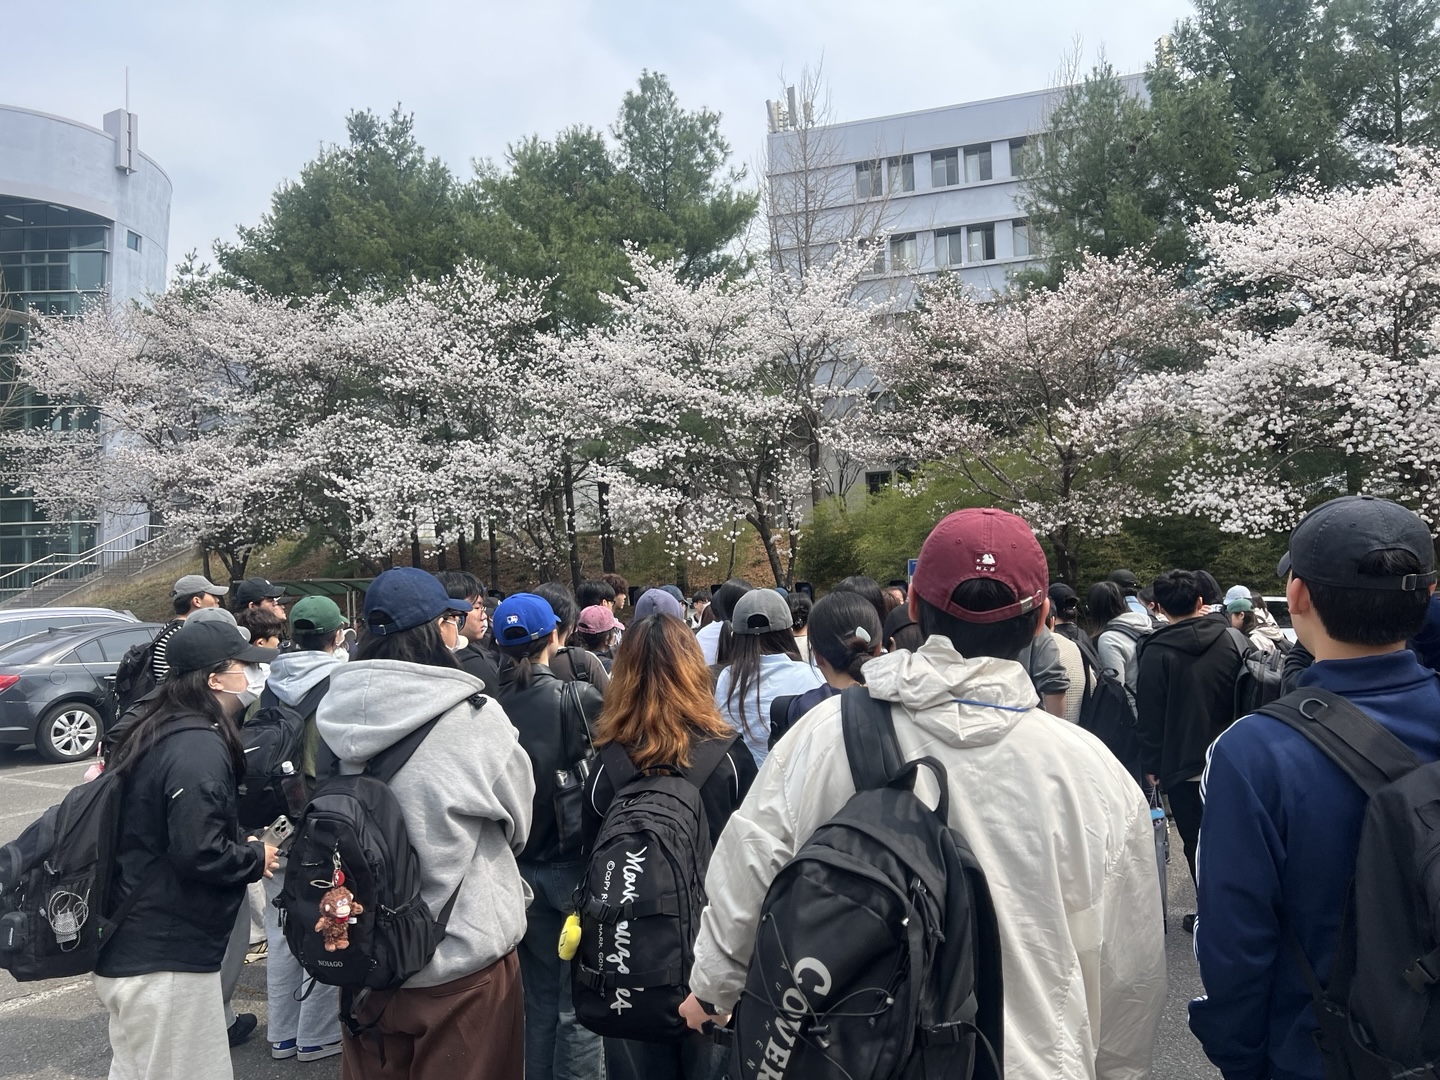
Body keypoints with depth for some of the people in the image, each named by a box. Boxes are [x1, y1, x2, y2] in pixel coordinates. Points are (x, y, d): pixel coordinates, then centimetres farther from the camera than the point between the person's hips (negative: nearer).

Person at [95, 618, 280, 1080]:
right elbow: (199, 853, -28)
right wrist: (256, 858, -10)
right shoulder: (200, 748, -22)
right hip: (167, 960, -10)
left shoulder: (152, 734, 8)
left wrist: (242, 843, 8)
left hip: (129, 949, 10)